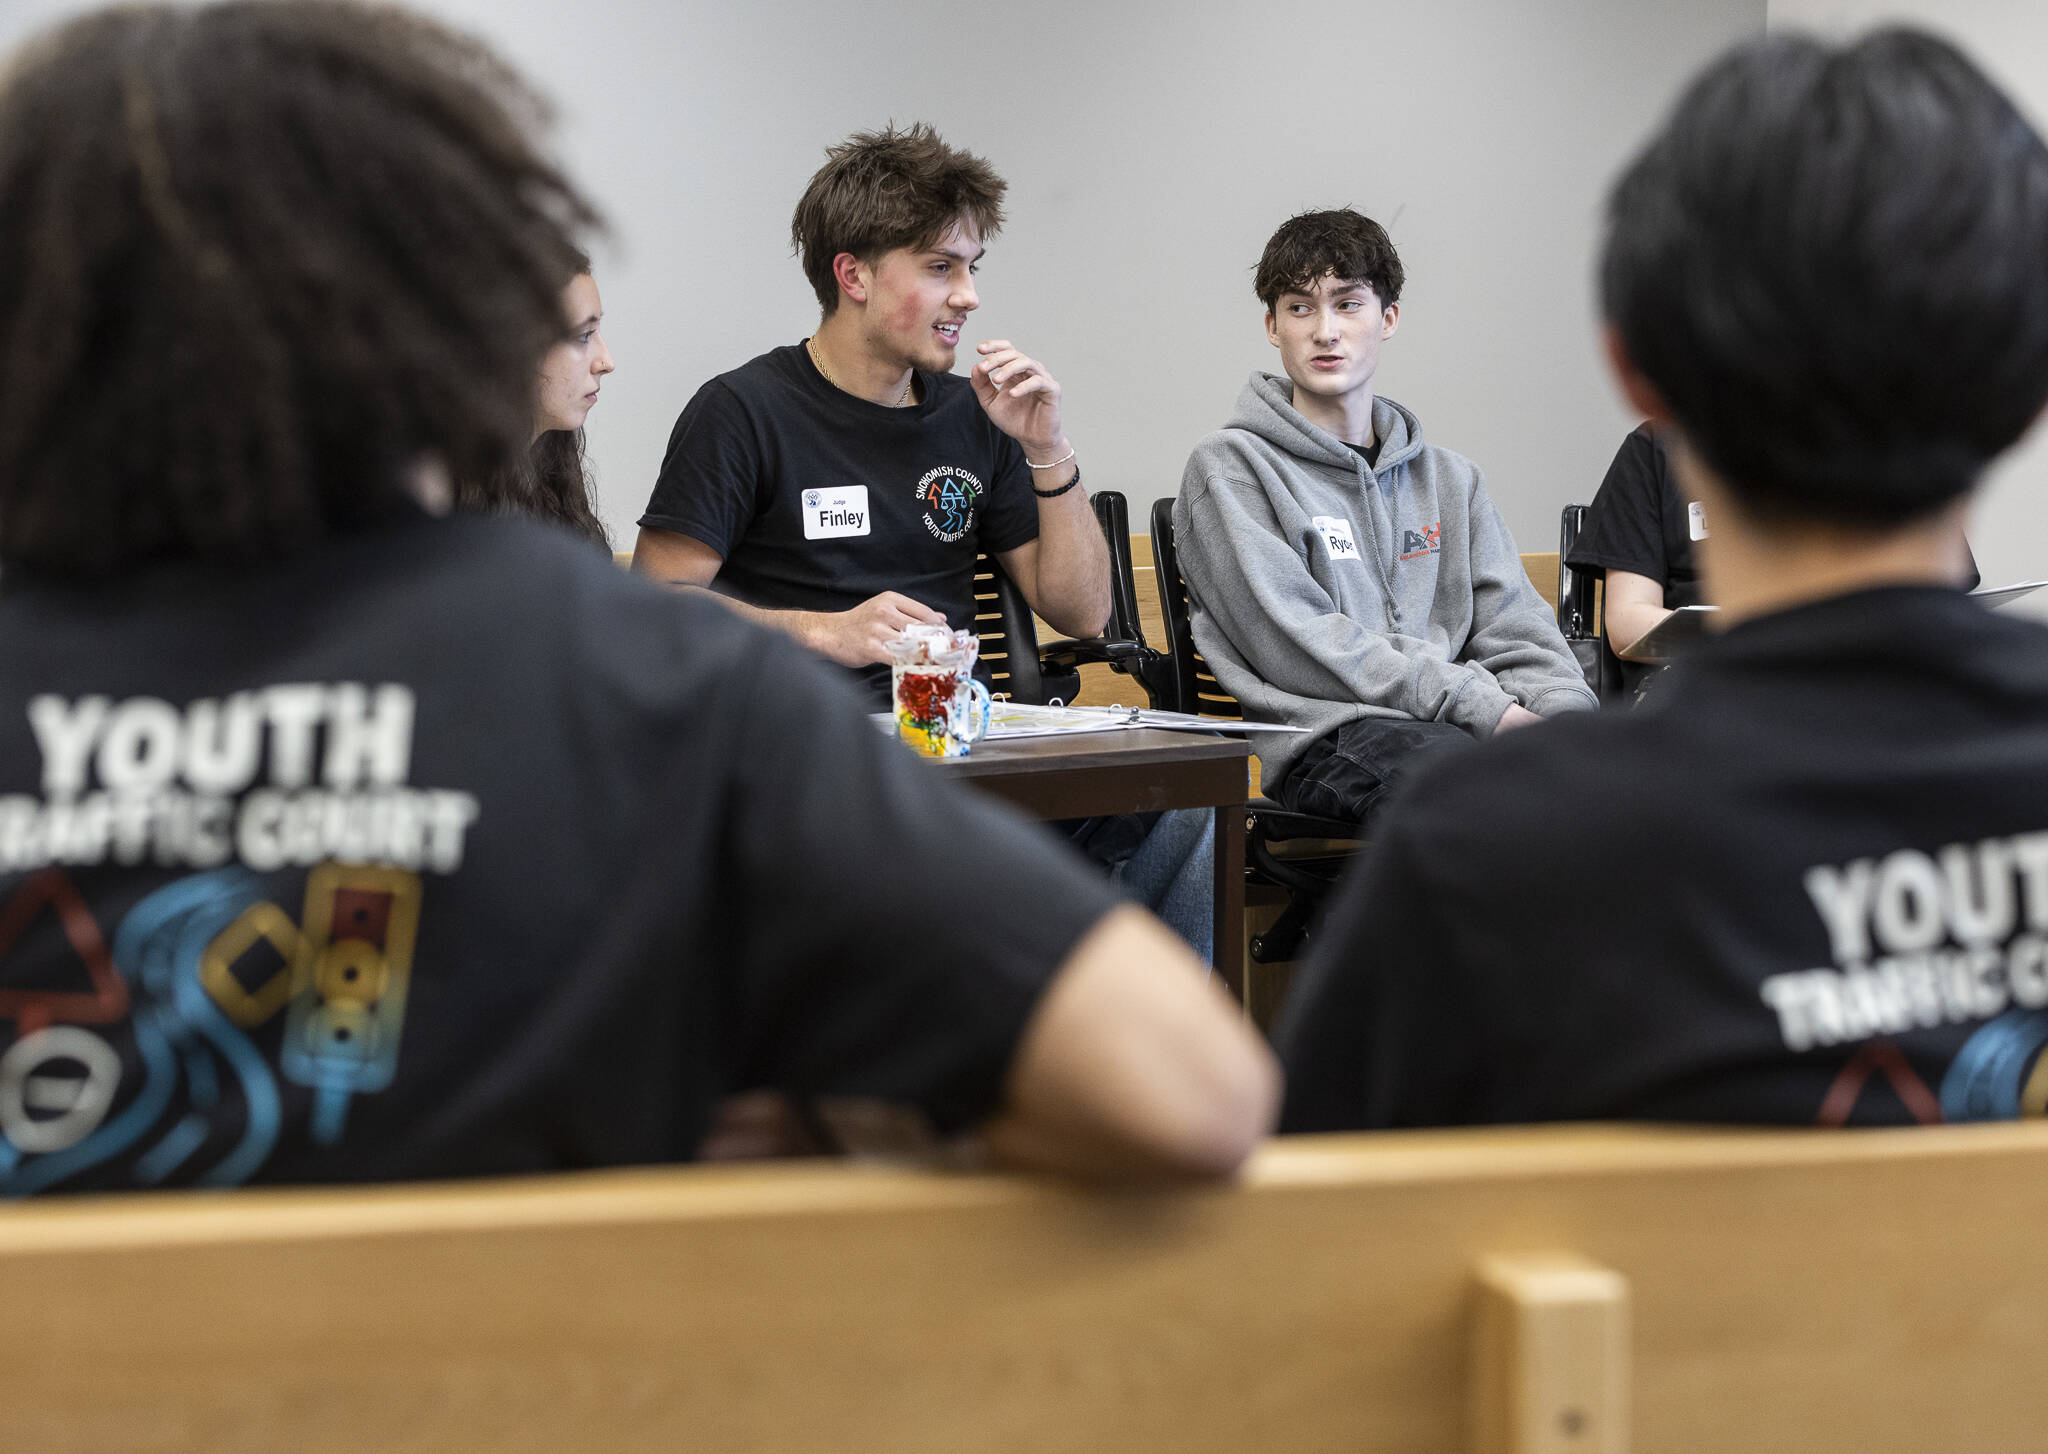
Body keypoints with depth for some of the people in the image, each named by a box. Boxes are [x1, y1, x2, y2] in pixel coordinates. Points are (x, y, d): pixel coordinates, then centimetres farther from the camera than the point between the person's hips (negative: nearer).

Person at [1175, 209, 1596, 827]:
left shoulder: (1450, 478, 26)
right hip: (1328, 735, -5)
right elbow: (1299, 648, -6)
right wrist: (1482, 706, -12)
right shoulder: (1230, 467, 7)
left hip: (1454, 728, 5)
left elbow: (1516, 633, 18)